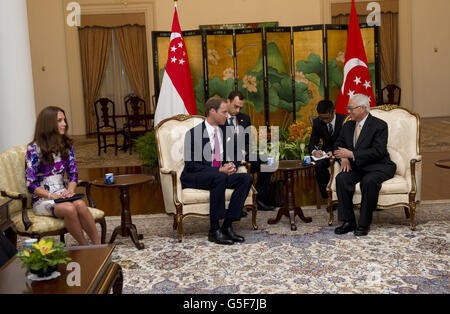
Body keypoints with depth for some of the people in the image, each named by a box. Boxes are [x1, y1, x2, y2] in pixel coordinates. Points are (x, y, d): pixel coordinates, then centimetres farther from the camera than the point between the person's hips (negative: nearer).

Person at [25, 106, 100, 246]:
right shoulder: (34, 149, -7)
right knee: (69, 208, -34)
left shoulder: (66, 145, 8)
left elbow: (73, 174, 10)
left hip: (62, 194, 4)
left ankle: (98, 245, -28)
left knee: (80, 204, -31)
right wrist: (52, 196, -20)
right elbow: (31, 184, -9)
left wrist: (70, 190, -10)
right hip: (41, 199, -4)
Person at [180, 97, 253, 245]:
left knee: (246, 178, -17)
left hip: (219, 175, 7)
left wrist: (231, 165, -7)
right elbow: (190, 165, -15)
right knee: (220, 177, -36)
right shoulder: (194, 133, -10)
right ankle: (214, 230, -29)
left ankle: (227, 226, -18)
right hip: (193, 178, -6)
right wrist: (219, 170, -22)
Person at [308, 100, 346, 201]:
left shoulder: (344, 120, -13)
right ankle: (328, 197, -19)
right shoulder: (317, 122, -2)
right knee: (319, 165, -31)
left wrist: (334, 152, -31)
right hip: (327, 151, 3)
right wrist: (314, 151, -25)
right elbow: (312, 143, 1)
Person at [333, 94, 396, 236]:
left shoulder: (379, 125, -11)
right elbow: (339, 144, 20)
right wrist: (344, 158, -3)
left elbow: (378, 151, -21)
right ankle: (348, 222, -17)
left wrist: (352, 154, -25)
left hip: (378, 167, -5)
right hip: (357, 167, 6)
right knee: (341, 179, -24)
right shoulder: (348, 126, 10)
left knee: (369, 181, -36)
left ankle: (364, 223, -23)